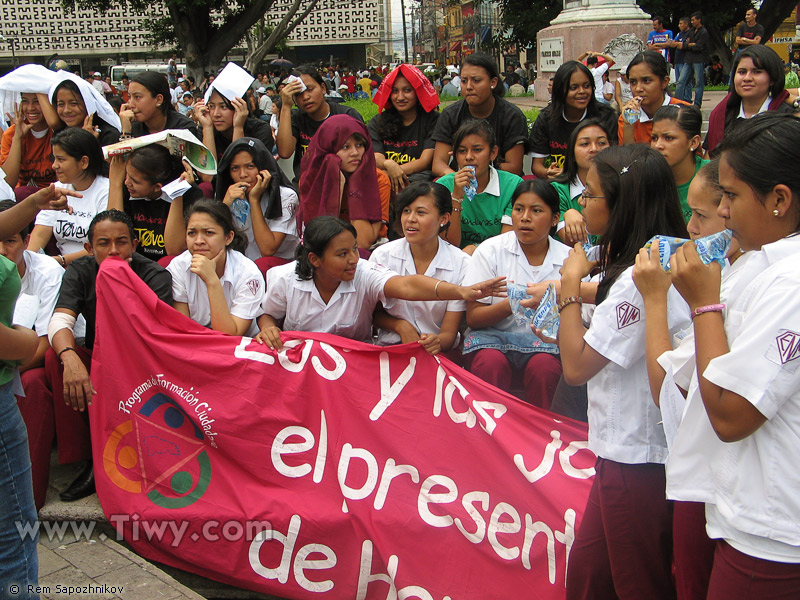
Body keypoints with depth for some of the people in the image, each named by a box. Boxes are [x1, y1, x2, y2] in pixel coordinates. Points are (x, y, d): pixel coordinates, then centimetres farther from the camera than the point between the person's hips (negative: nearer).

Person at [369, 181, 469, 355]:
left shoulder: (461, 264, -4)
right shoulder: (382, 256, 0)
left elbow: (449, 334, -4)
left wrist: (437, 342, -28)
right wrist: (400, 326, -9)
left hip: (439, 352, 1)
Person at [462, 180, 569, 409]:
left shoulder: (568, 258, 1)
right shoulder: (491, 250, -1)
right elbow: (473, 317, -4)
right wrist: (510, 305, -24)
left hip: (544, 340, 1)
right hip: (492, 336, 0)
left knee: (544, 365, -31)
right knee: (491, 361, -32)